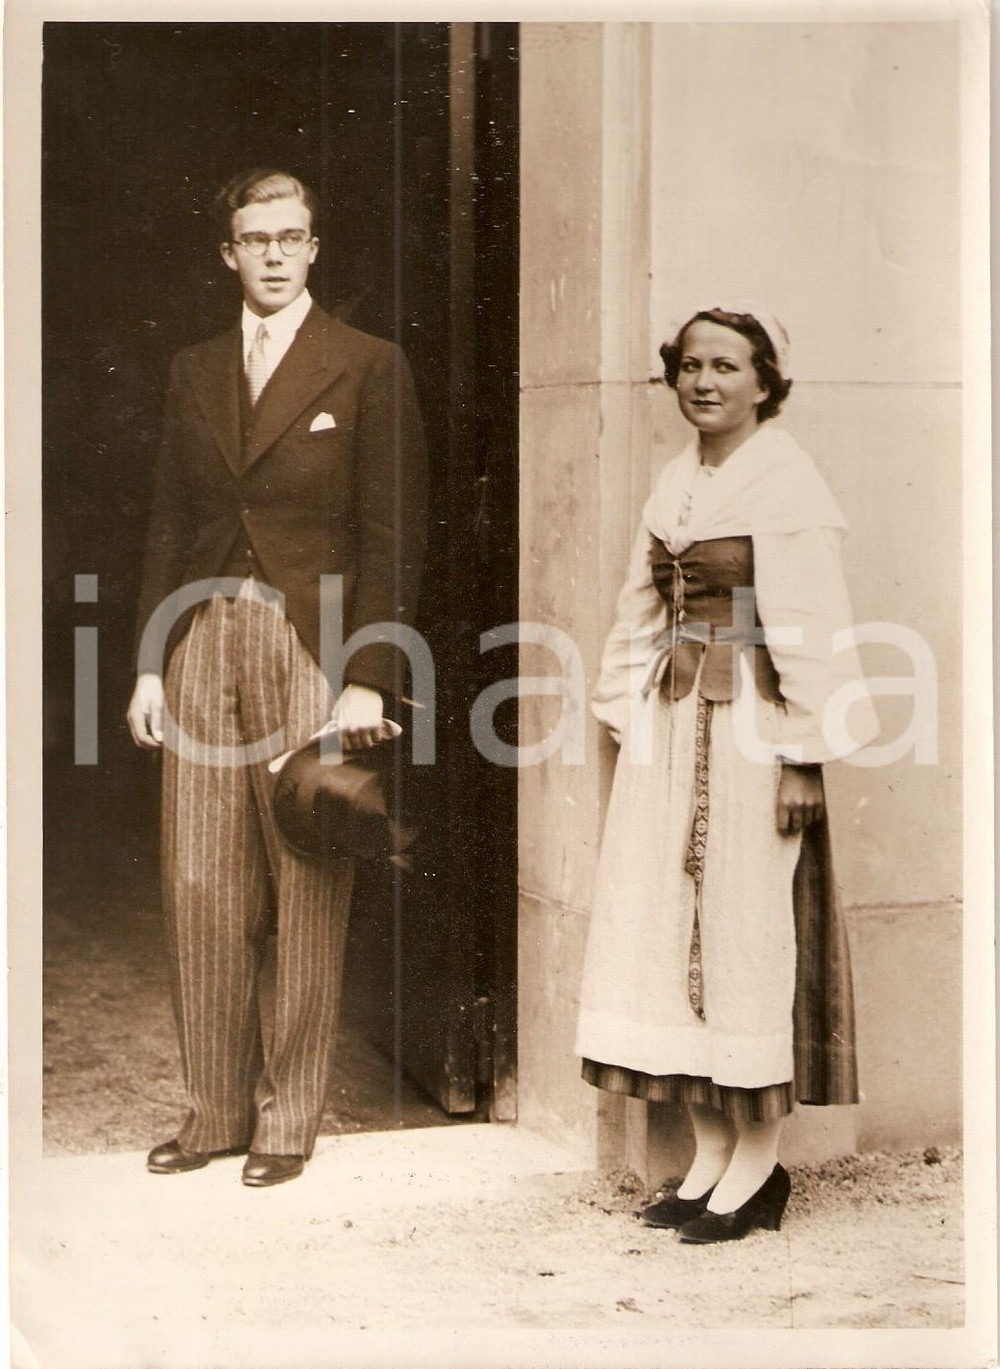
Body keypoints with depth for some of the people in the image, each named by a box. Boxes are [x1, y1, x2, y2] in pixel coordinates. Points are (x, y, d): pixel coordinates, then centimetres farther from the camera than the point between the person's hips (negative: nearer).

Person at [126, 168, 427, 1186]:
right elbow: (168, 525, 16)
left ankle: (289, 1120, 12)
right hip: (204, 643, 4)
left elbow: (391, 534, -3)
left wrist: (367, 677, -11)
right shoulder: (193, 373, 16)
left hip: (311, 645, -4)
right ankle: (214, 1110, 16)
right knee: (199, 890, 4)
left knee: (307, 897, 0)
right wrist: (149, 662, 8)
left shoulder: (368, 368, 1)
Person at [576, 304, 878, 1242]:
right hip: (671, 720, 7)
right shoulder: (676, 481, 13)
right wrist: (627, 719, 10)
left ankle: (759, 1159, 10)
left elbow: (810, 628, -13)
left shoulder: (785, 480, -9)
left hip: (750, 724, -7)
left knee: (747, 928, -2)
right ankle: (710, 1149, 16)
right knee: (667, 925, 6)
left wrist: (803, 755, -17)